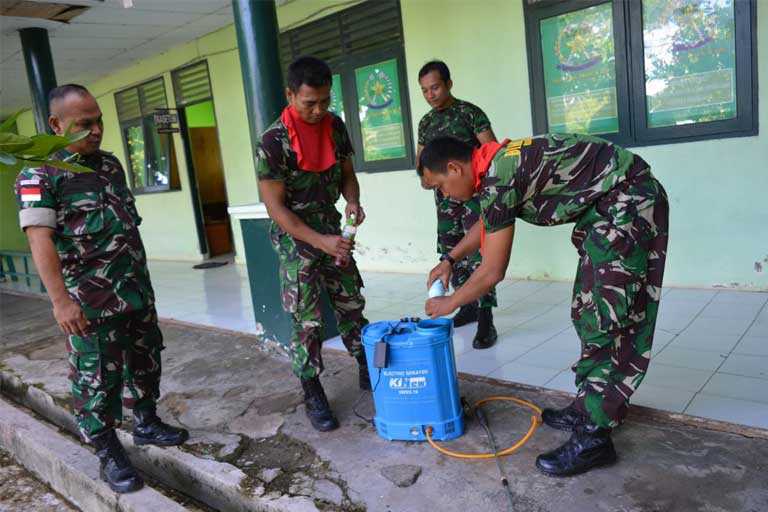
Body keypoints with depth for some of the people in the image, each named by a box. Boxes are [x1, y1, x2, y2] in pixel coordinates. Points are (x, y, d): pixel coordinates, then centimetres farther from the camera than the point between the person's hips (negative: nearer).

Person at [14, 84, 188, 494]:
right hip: (90, 300, -7)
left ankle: (146, 423, 36)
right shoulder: (40, 174, -9)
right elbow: (39, 239, -17)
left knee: (145, 360, 17)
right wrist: (60, 300, -24)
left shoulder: (110, 164, 12)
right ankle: (108, 454, 17)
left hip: (137, 290, 7)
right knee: (97, 377, 3)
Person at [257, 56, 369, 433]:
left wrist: (352, 201, -12)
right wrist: (320, 242, -25)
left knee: (352, 305, 14)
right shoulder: (274, 142, -20)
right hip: (294, 236, -5)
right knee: (307, 321, -2)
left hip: (331, 228, 6)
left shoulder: (335, 126, -2)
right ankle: (313, 397, 13)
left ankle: (368, 372, 31)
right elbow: (275, 207, -19)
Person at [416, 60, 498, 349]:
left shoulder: (469, 113, -5)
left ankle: (485, 320, -9)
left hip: (473, 192, -6)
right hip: (444, 196, 6)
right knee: (451, 255, 10)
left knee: (479, 254, -11)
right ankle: (468, 307, 25)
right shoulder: (426, 122, 11)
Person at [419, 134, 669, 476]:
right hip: (607, 206, 10)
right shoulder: (498, 163, 7)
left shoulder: (498, 180, -22)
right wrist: (449, 261, 29)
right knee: (587, 313, 14)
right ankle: (589, 407, 24)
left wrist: (449, 304, 0)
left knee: (604, 319, -10)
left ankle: (593, 436, -3)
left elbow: (492, 272, -15)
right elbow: (487, 222, 27)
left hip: (628, 204, -10)